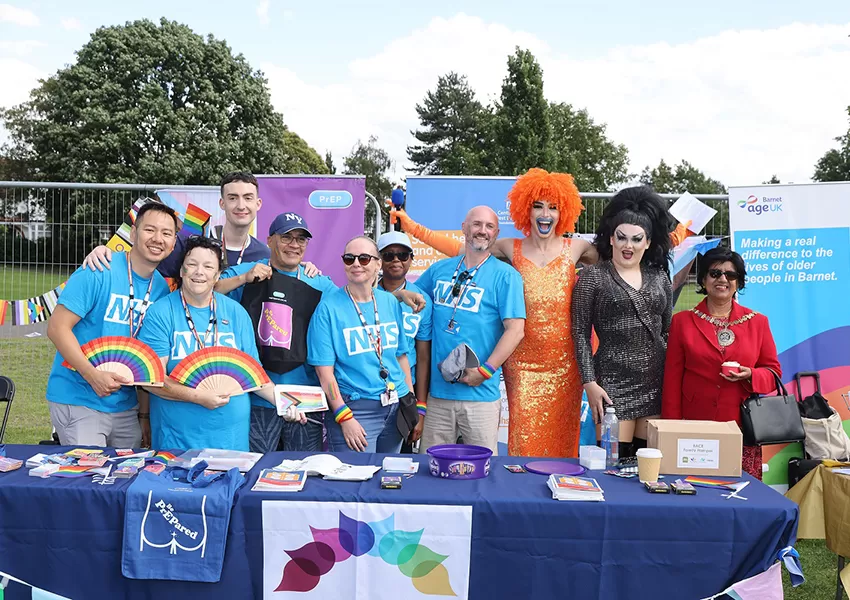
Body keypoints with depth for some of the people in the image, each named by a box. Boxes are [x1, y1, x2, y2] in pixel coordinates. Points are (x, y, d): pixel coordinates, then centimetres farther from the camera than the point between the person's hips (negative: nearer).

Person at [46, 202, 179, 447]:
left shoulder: (162, 288, 3)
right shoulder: (98, 272, -13)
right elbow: (57, 327, -14)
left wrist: (144, 414, 9)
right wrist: (93, 375, -24)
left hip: (126, 406, 6)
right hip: (78, 401, -5)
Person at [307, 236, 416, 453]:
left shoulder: (390, 302, 7)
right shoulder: (329, 307, -8)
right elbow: (324, 370, -10)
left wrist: (411, 402, 10)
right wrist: (344, 417, -15)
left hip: (396, 407, 5)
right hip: (355, 409, -5)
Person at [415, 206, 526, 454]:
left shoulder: (505, 275, -3)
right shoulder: (440, 269, 11)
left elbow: (515, 329, -10)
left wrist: (485, 371, -15)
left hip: (480, 395, -4)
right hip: (437, 391, 4)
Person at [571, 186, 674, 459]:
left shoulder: (659, 278, 11)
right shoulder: (592, 276, 0)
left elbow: (668, 332, 16)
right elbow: (580, 333, -2)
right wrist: (590, 383, -9)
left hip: (656, 382, 4)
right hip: (613, 382, -4)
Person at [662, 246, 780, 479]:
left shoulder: (757, 322, 10)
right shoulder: (682, 321, 6)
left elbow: (773, 371, 14)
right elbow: (672, 380, 5)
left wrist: (750, 375, -9)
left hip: (742, 428, 1)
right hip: (695, 429, -1)